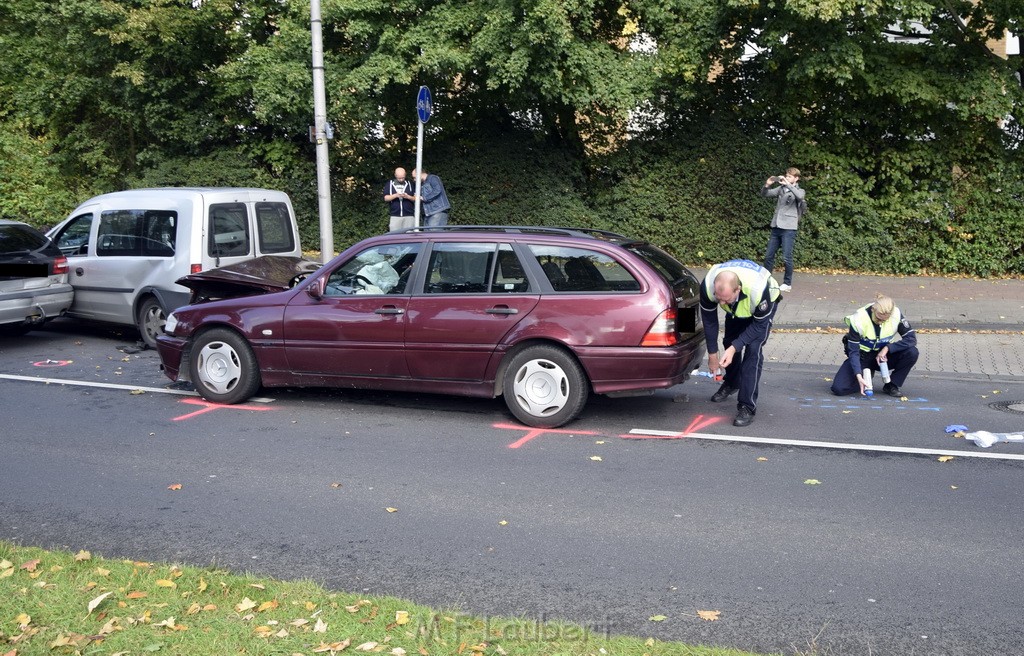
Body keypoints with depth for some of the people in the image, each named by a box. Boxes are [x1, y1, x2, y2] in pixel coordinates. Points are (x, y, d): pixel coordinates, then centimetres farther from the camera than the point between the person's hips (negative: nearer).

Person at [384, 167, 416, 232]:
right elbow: (386, 198, 2)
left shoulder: (410, 184, 11)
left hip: (409, 216, 0)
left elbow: (415, 198, 8)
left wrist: (408, 197, -12)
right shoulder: (389, 184, 10)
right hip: (395, 216, 0)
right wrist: (396, 195, -14)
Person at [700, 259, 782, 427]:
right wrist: (712, 354, -11)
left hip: (764, 306, -4)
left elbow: (759, 325, -28)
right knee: (729, 343, 12)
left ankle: (747, 408, -15)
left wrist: (734, 348, -34)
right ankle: (732, 383, 43)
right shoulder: (708, 286, -36)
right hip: (737, 308, 4)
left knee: (753, 350, -17)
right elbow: (709, 320, -18)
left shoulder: (759, 290, -46)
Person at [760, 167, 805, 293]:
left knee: (786, 258, -5)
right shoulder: (781, 189, 13)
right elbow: (765, 194, 7)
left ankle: (787, 283, 6)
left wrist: (788, 184, -24)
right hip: (776, 227, 5)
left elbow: (799, 196, -23)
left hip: (789, 228, -5)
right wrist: (767, 185, -12)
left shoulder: (799, 191, 1)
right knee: (769, 255, 8)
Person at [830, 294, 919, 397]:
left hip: (882, 355, 2)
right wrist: (859, 376, -33)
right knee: (838, 388, -23)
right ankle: (865, 375, 10)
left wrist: (887, 348, -27)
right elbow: (853, 351, -21)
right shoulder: (859, 319, -25)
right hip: (862, 357, -2)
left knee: (912, 352, -27)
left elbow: (911, 338, -17)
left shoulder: (896, 315, -19)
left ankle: (891, 385, -6)